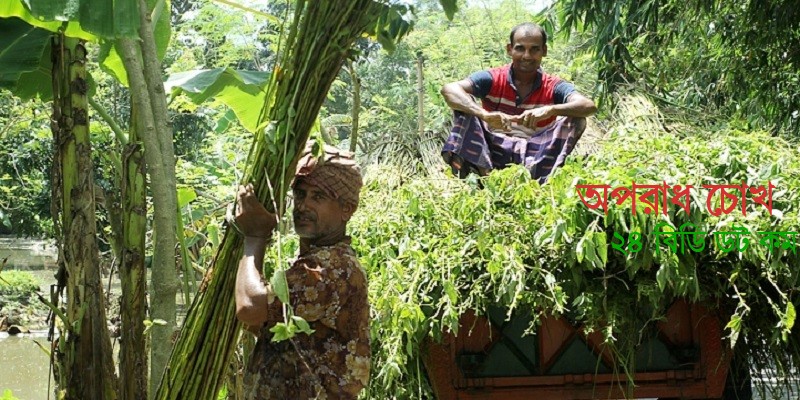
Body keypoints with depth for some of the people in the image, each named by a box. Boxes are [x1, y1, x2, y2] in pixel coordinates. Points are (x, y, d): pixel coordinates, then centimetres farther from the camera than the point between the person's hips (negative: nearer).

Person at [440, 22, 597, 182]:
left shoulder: (553, 87, -1)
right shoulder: (493, 80, -3)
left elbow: (589, 106, -19)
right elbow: (449, 89, -20)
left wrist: (550, 110, -37)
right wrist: (484, 114, -38)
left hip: (535, 158, 0)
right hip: (494, 154, 0)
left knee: (576, 120, -17)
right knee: (465, 108, -18)